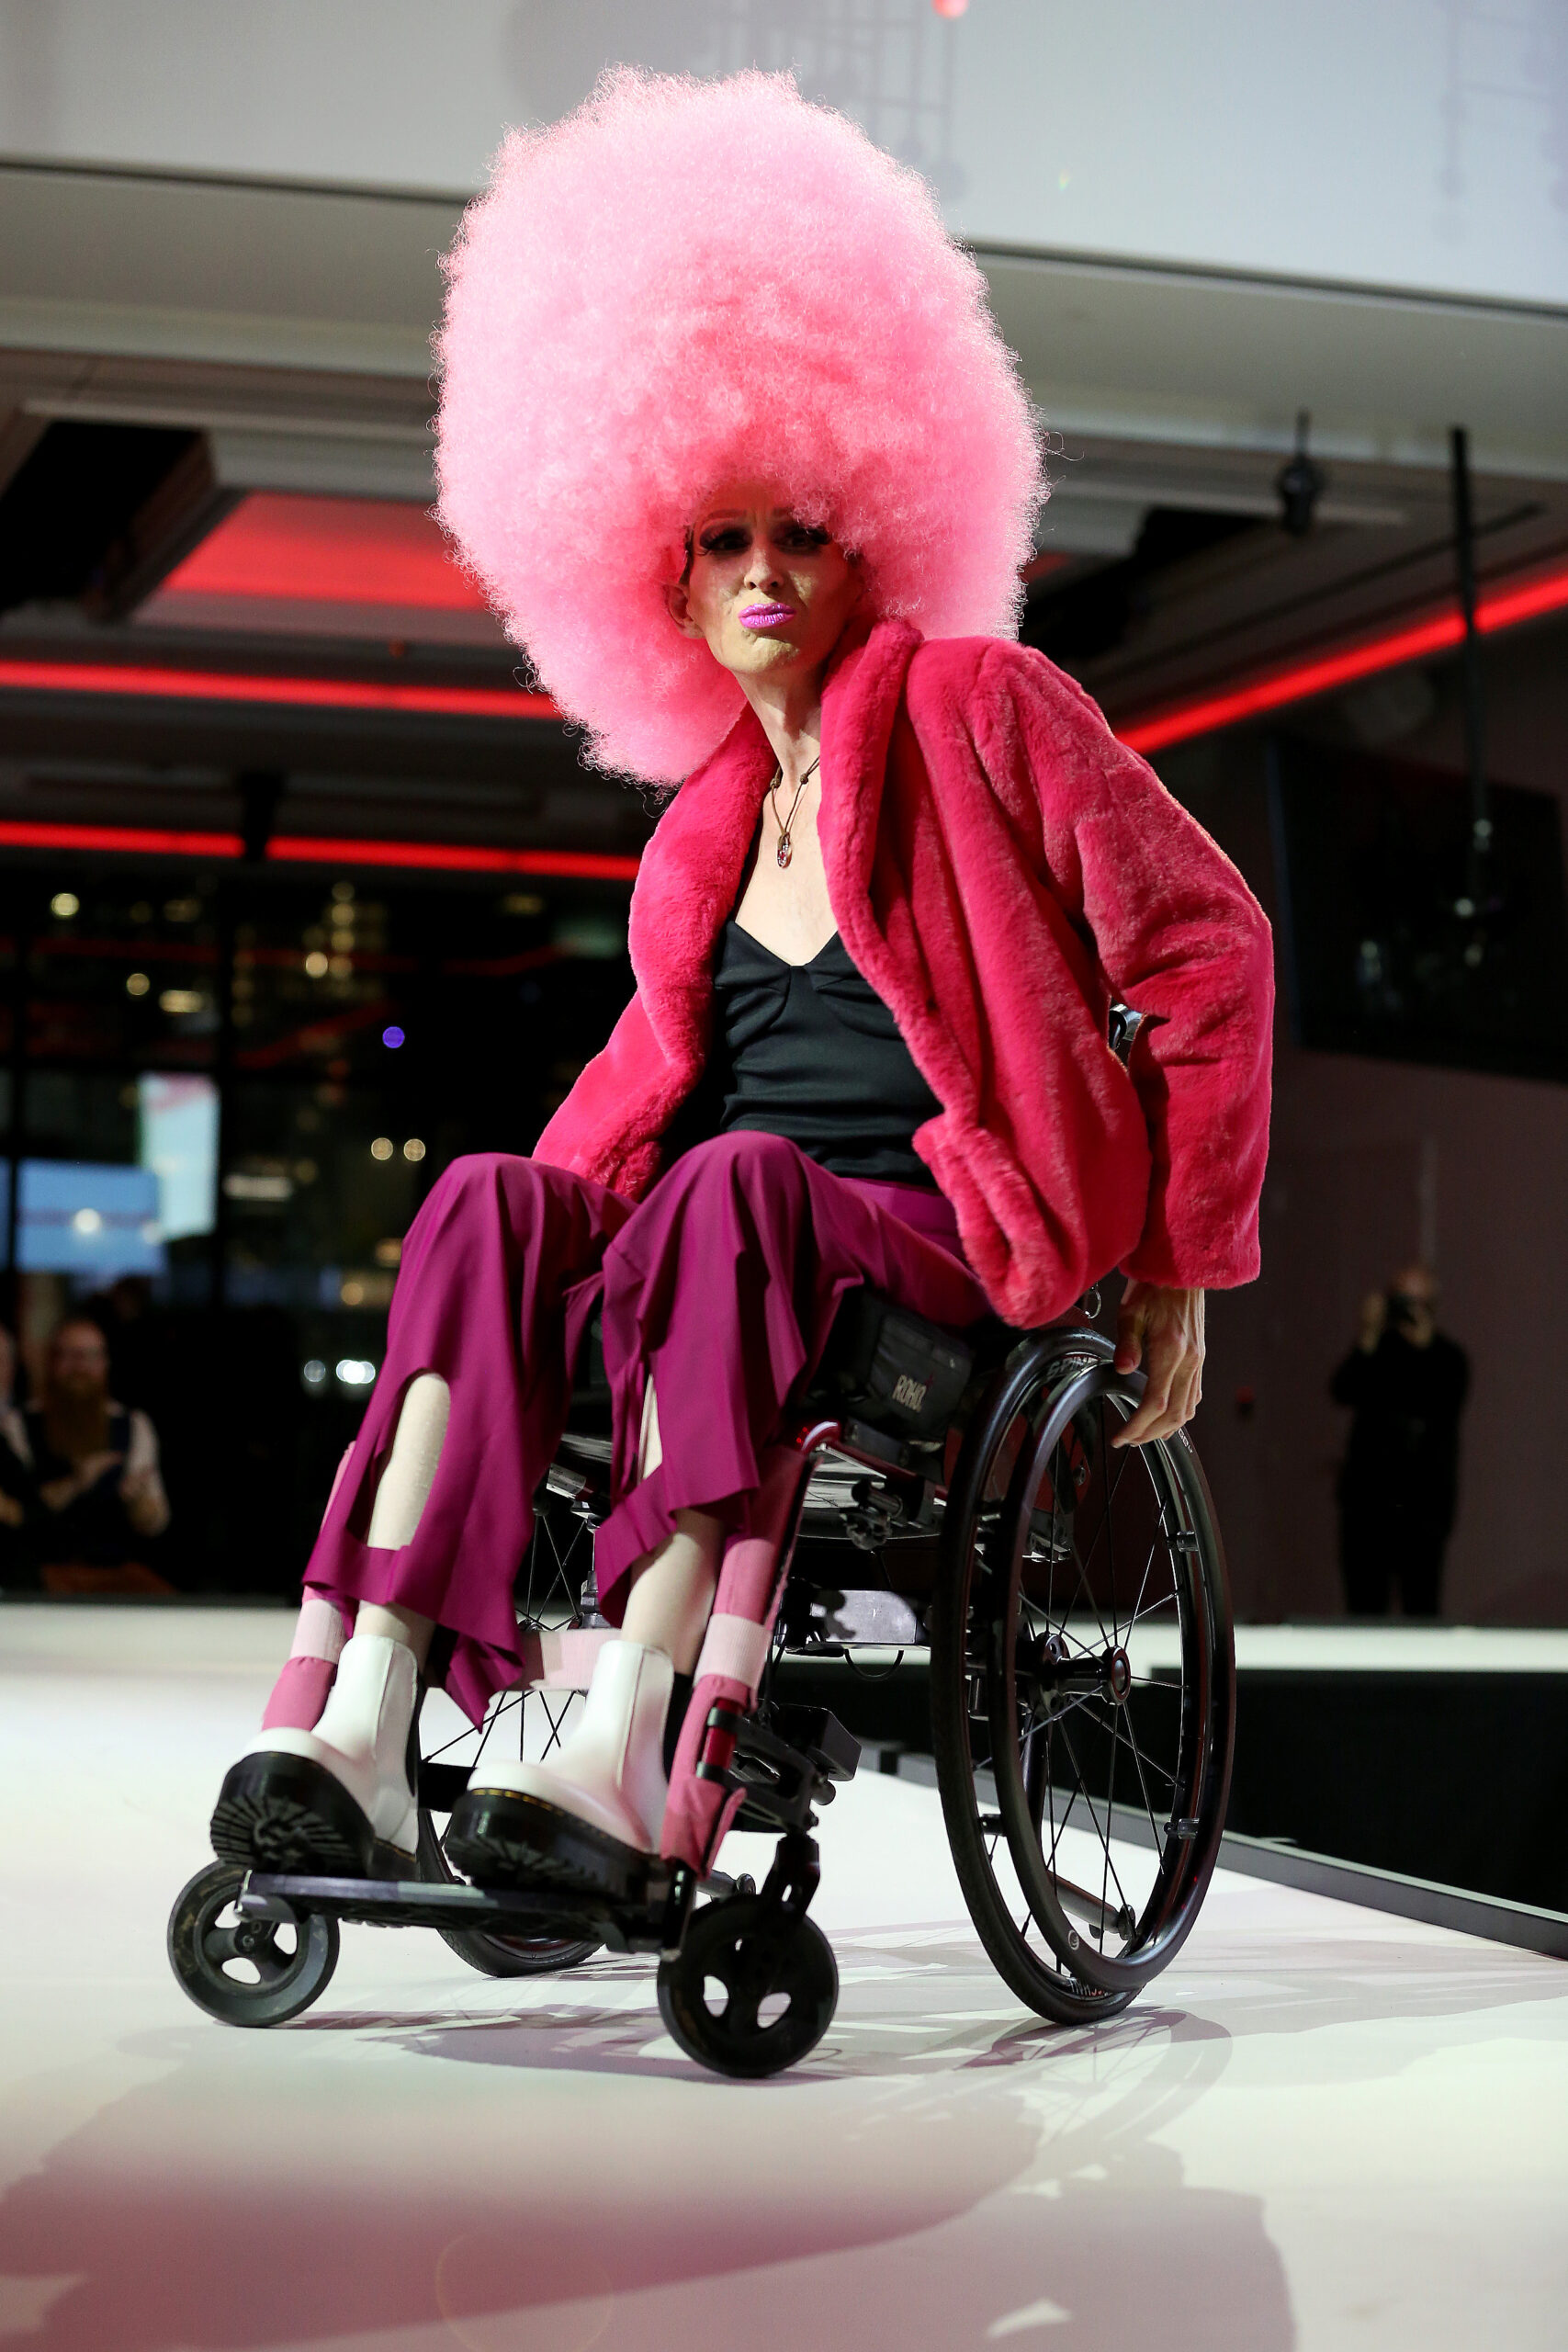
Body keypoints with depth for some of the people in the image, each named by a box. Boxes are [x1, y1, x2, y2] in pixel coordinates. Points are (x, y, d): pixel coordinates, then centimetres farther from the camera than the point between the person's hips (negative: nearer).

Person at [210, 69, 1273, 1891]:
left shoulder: (974, 707, 1)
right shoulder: (710, 820, 18)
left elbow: (1205, 952, 0)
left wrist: (1179, 1267, -1)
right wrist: (541, 1231, 14)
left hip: (956, 1239, -5)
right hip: (721, 1251, 5)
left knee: (735, 1185, -37)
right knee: (487, 1205, -25)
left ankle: (629, 1751, -48)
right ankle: (357, 1727, -40)